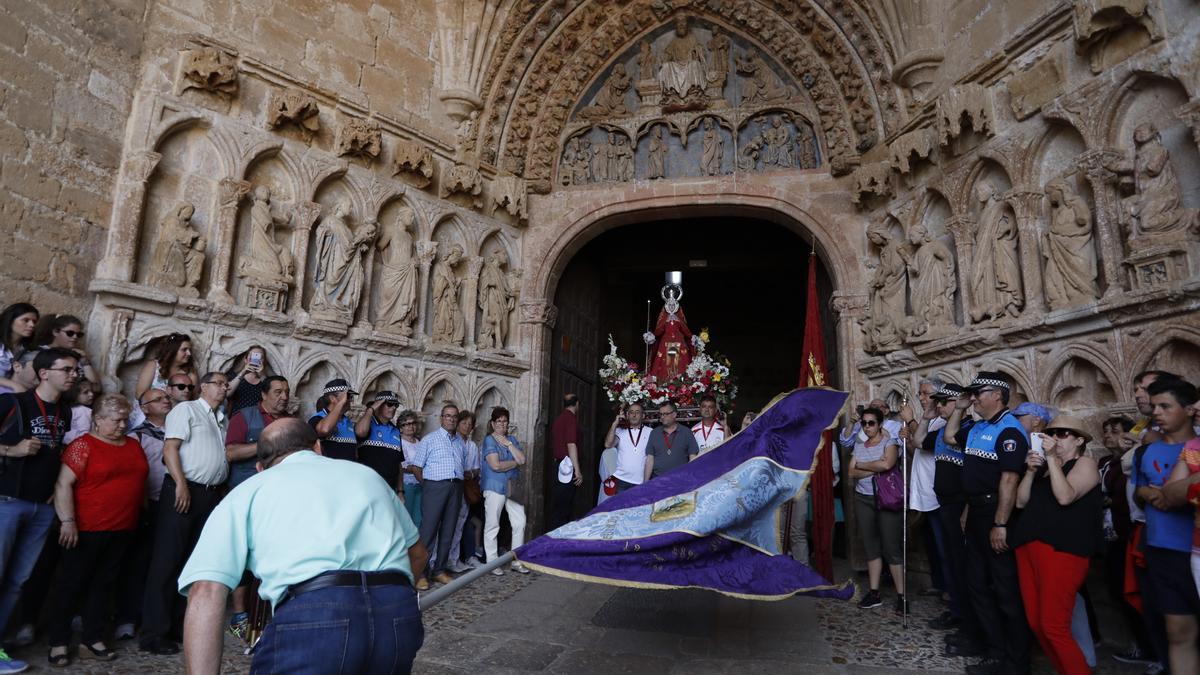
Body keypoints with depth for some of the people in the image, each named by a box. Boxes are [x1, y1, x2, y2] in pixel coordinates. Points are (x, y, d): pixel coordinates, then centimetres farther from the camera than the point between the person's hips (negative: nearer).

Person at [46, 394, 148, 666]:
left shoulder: (133, 445, 11)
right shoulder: (84, 445, -9)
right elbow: (64, 484, -13)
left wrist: (141, 516, 18)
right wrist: (68, 521, -19)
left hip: (122, 530, 6)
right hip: (87, 529, -6)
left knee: (104, 583, 12)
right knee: (72, 583, 5)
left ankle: (92, 640, 21)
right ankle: (58, 643, 17)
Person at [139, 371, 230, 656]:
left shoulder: (224, 420, 19)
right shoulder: (186, 409, -1)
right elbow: (170, 448, -10)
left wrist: (223, 491, 11)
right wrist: (181, 485, -18)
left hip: (213, 493, 7)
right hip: (184, 490, -7)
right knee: (168, 560, -4)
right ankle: (153, 632, 1)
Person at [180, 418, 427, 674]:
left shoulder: (248, 490, 18)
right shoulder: (366, 473, 28)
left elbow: (206, 592, 3)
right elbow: (416, 554, 36)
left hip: (310, 621, -4)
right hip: (400, 617, 5)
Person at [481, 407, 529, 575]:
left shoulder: (512, 439, 13)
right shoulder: (489, 440, -5)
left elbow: (522, 459, 0)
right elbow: (495, 465, -17)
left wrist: (508, 444, -7)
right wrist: (515, 463, -3)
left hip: (512, 487, 6)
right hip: (495, 487, -6)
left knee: (520, 523, 5)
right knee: (492, 526, 0)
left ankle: (517, 561, 15)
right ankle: (492, 563, 11)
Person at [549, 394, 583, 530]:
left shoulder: (558, 418, 15)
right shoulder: (571, 418, -12)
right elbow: (571, 444, -19)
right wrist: (577, 471, -18)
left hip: (557, 466, 9)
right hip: (567, 467, -9)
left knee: (556, 507, 13)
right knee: (562, 510, -5)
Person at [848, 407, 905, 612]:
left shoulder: (889, 442, -4)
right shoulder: (858, 445, 10)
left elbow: (887, 464, -24)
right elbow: (852, 472, 0)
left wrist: (861, 465, -9)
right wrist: (875, 469, -14)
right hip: (863, 499, 5)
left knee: (892, 547, -5)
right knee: (871, 546, 9)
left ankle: (901, 595, 1)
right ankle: (874, 593, 14)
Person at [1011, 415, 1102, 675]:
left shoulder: (1085, 464, 1)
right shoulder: (1044, 466, 20)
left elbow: (1065, 497, -15)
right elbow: (1021, 501, 12)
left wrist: (1052, 459, -13)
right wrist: (1031, 470, 1)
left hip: (1061, 549, -7)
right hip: (1028, 545, 7)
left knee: (1053, 627, -10)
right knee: (1036, 623, 8)